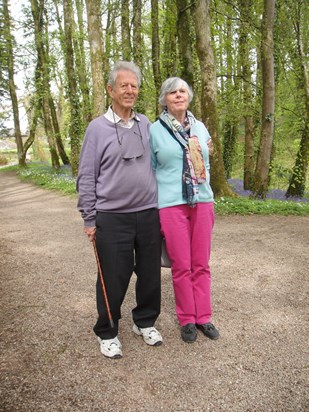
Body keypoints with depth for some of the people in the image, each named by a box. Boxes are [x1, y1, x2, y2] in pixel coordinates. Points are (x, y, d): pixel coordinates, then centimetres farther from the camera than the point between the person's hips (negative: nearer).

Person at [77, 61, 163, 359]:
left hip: (149, 215, 4)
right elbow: (86, 178, -3)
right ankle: (107, 333, 27)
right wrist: (89, 219, -5)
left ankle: (145, 322, 35)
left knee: (150, 275, 13)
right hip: (112, 219, -4)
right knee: (113, 280, 5)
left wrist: (160, 205, 13)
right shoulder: (97, 128, -3)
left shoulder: (145, 124, 8)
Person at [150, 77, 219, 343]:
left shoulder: (200, 127, 11)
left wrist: (209, 197, 14)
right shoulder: (154, 131, 0)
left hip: (202, 202, 4)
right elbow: (149, 170, 4)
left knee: (201, 264, 9)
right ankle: (187, 319, 21)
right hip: (171, 204, -3)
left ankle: (203, 316, 24)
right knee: (181, 266, 3)